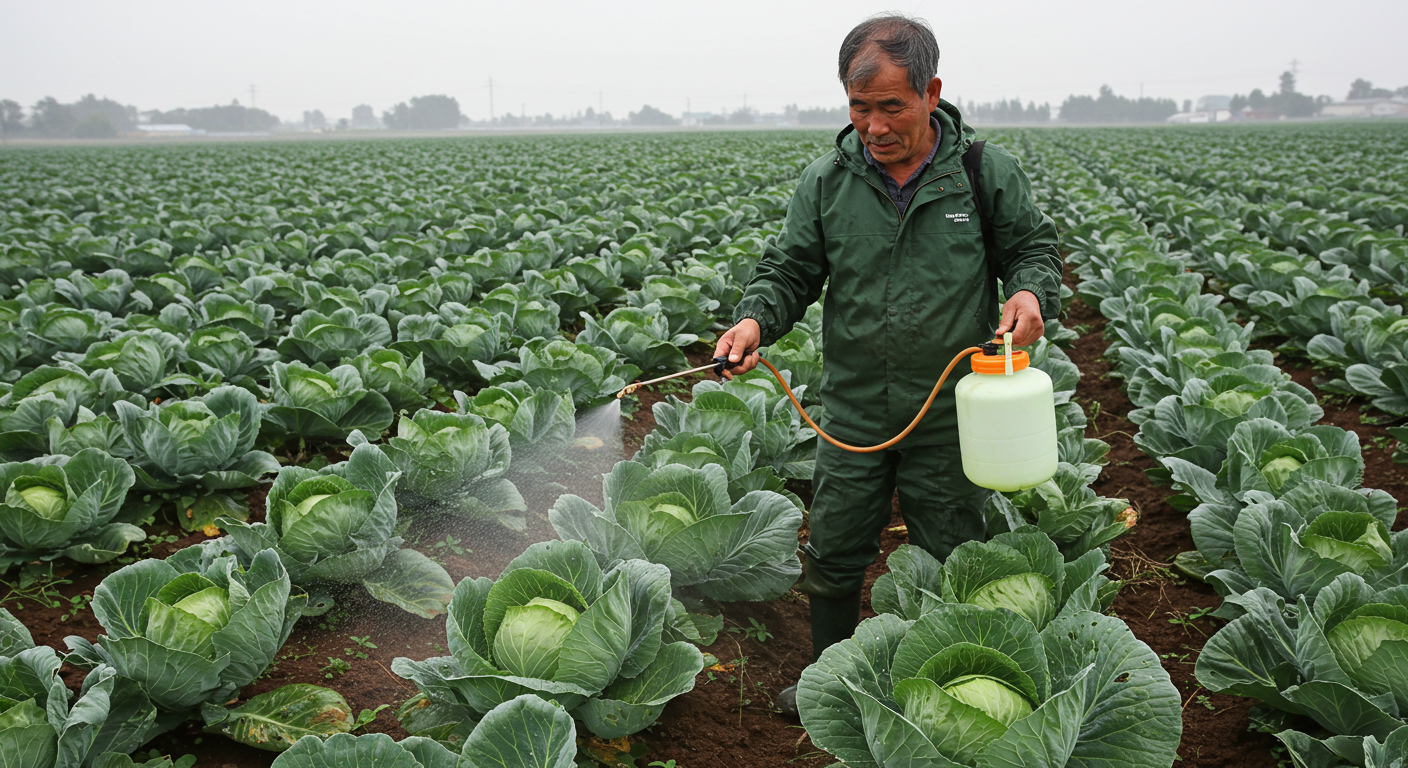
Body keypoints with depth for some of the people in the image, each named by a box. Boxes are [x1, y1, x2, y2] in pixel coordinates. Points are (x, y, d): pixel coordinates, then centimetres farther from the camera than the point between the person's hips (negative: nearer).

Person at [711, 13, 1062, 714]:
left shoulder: (987, 173, -5)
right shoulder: (826, 181, -2)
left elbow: (1033, 248, 6)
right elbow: (791, 269, 2)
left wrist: (1032, 293, -16)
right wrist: (756, 317, -18)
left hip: (950, 412, -1)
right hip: (853, 411, 2)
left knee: (947, 563, 14)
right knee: (833, 556, 13)